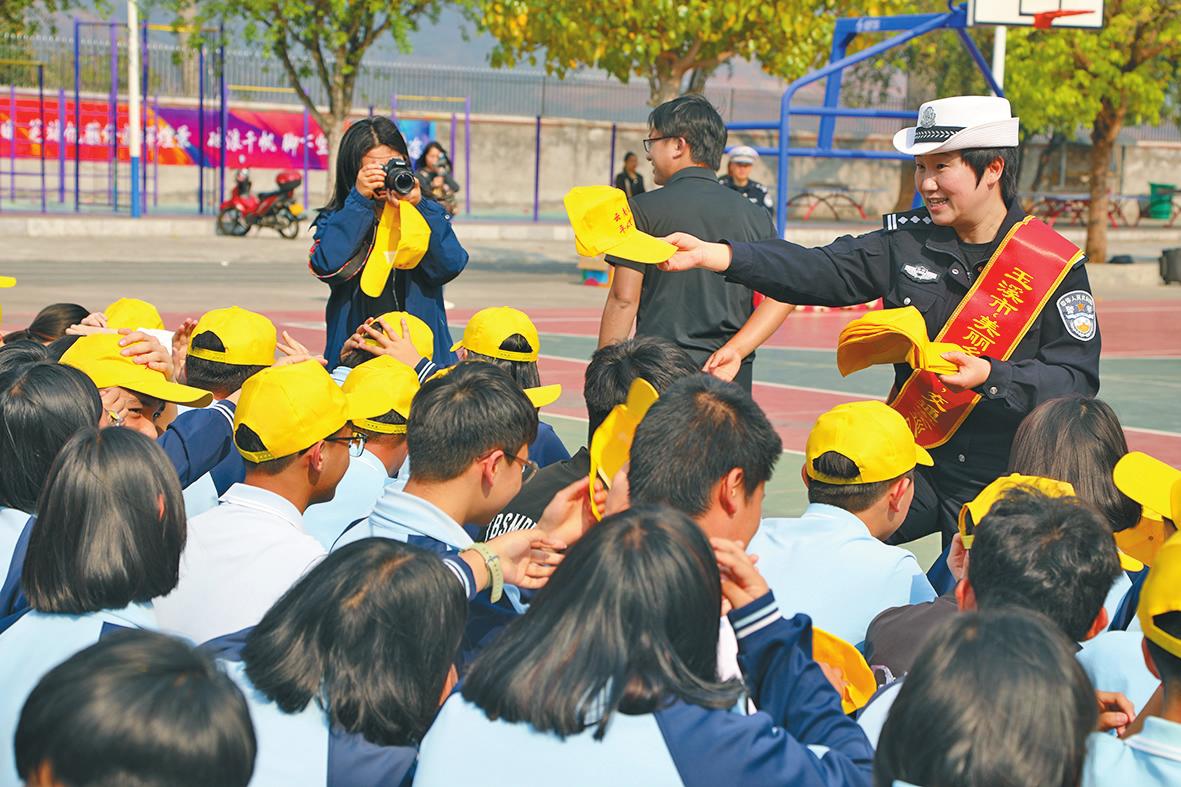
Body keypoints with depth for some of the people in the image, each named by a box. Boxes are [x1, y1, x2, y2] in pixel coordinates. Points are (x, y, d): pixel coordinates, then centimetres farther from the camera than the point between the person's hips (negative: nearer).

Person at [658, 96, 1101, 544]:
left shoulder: (1056, 265, -8)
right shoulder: (907, 241, 3)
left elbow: (1078, 378, -11)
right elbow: (823, 272, -9)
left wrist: (990, 377, -26)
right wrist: (716, 255, -21)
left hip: (1003, 487, -3)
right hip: (913, 468, 3)